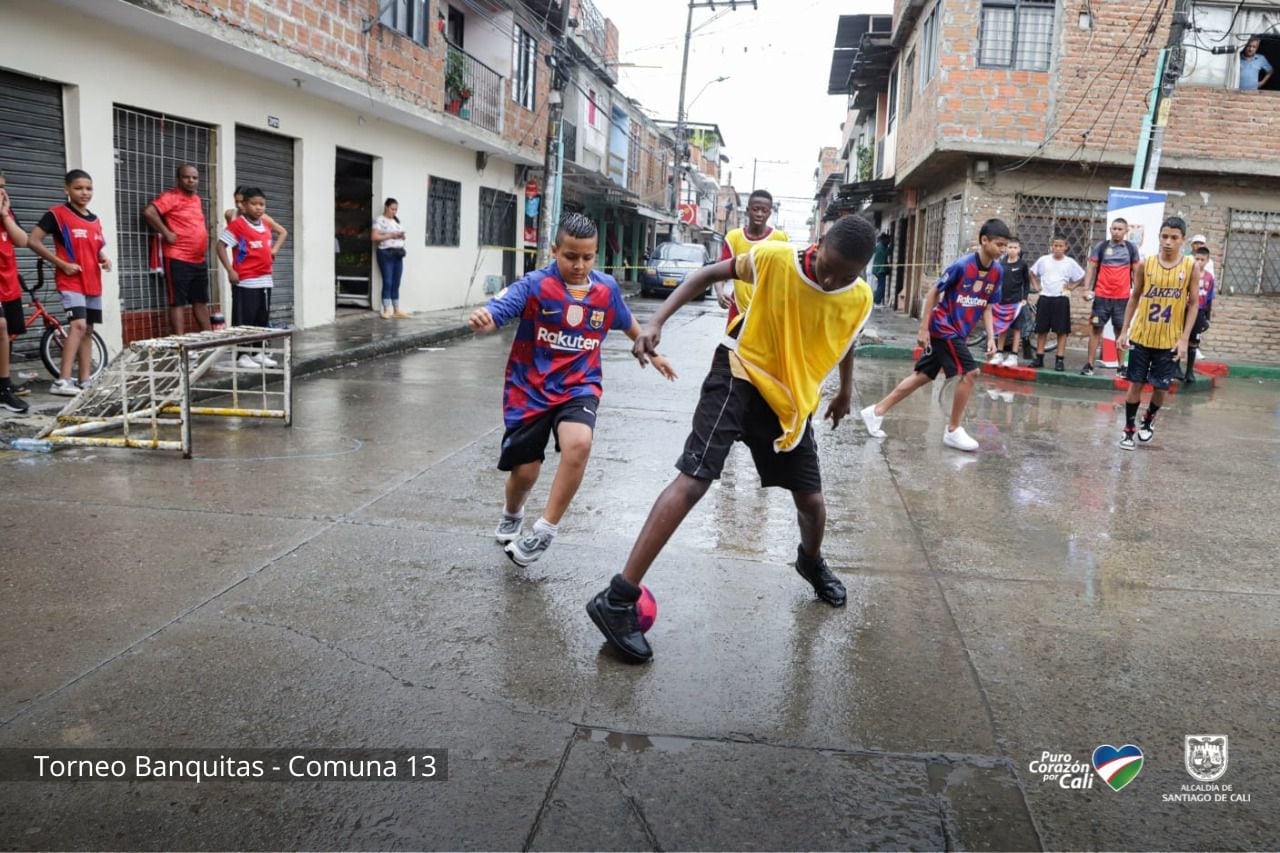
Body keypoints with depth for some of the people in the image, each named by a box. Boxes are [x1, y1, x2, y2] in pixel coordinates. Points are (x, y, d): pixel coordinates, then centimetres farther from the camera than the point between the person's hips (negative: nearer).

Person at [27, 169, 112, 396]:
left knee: (88, 330, 9)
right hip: (71, 281, -7)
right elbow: (33, 241, -10)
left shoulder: (95, 220, 13)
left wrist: (104, 259, 1)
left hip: (93, 282, 7)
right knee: (78, 325, -21)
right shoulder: (57, 214, -6)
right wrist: (62, 264, -14)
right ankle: (62, 381, -22)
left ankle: (85, 380, 14)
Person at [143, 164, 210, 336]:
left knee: (201, 300, 13)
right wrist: (166, 233, -16)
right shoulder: (171, 196, -8)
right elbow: (149, 212, -20)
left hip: (199, 260, 8)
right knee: (178, 302, -4)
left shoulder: (197, 199, 15)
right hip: (178, 260, -8)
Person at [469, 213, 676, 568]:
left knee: (579, 444, -29)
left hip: (579, 387, 1)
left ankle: (545, 530, -12)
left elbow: (628, 322, 19)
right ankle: (512, 515, 42)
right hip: (531, 389, -1)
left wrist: (652, 353, 32)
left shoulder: (607, 288, -2)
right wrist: (481, 319, -53)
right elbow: (496, 311, -29)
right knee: (524, 472, 4)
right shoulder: (535, 285, -13)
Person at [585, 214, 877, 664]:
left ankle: (811, 561, 49)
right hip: (739, 376, -4)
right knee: (694, 479, -18)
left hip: (793, 400, 4)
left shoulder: (860, 299, -8)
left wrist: (845, 391, 29)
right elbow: (708, 274, -8)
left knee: (811, 500, 9)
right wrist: (657, 322, -18)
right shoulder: (774, 258, -20)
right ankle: (617, 599, -18)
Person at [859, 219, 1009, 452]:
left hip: (959, 332, 7)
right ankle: (953, 431, 1)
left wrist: (991, 337, 2)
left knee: (923, 376, 11)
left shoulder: (998, 271, 1)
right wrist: (923, 328, -12)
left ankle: (877, 411, 19)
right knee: (970, 373, -13)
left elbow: (986, 307, 11)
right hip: (943, 328, -7)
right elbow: (933, 292, -12)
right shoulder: (962, 265, -19)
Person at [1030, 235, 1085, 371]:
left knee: (1062, 330, -1)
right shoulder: (1043, 260, 3)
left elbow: (1082, 277, 10)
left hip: (1061, 300, -1)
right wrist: (1036, 286, 7)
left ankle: (1060, 359, 2)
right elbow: (1033, 273, 18)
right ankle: (1039, 357, 13)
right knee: (1041, 329, 5)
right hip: (1045, 298, 1)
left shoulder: (1070, 262, 0)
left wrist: (1072, 286, -1)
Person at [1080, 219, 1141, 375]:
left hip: (1123, 297, 1)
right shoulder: (1101, 247, 3)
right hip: (1102, 296, -1)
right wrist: (1086, 289, -7)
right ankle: (1089, 364, 3)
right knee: (1095, 329, 0)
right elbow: (1091, 269, 3)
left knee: (1120, 331, 5)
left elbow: (1136, 272, 10)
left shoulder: (1131, 248, 6)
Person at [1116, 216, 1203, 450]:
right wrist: (1124, 331, 2)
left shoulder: (1191, 267, -5)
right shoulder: (1146, 264, -3)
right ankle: (1128, 429, 15)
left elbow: (1193, 304, -2)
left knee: (1160, 387, 6)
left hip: (1169, 341, 0)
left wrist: (1184, 339, -9)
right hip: (1141, 337, 0)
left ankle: (1148, 421, 32)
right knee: (1136, 384, 4)